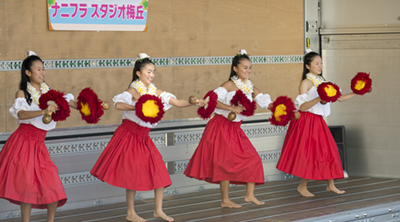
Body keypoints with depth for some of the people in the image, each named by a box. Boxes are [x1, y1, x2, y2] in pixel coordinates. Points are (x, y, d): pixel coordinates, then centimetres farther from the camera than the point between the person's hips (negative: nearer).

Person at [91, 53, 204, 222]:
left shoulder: (155, 91, 6)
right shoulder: (134, 90, -13)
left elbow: (176, 102, 0)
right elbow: (118, 104, -30)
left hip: (143, 137, 7)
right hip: (129, 134, -7)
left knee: (159, 171, 3)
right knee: (133, 173, -3)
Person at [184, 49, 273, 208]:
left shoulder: (250, 87, 8)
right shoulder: (229, 85, -12)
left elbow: (264, 101, -1)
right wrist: (232, 108, -31)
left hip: (235, 129, 7)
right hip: (222, 127, -7)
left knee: (252, 159, 4)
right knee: (226, 162, -6)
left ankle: (249, 195, 12)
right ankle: (225, 200, 2)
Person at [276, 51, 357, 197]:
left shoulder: (322, 82, 12)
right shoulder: (306, 83, -10)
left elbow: (339, 98, 13)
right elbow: (302, 107, -19)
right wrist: (318, 99, -30)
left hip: (318, 121, 8)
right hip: (306, 121, -8)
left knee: (328, 152, 6)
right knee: (309, 153, -6)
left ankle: (330, 185, 13)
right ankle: (302, 186, 5)